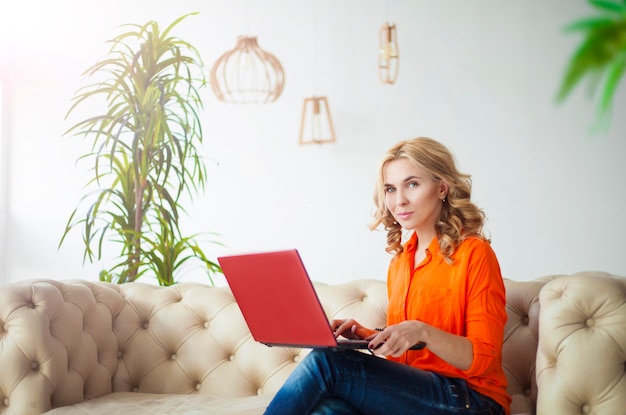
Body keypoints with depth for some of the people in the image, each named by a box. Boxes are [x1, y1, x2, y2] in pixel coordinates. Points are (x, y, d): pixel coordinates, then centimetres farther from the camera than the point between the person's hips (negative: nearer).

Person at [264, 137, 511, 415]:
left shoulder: (474, 254, -6)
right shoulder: (400, 259, 15)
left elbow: (483, 360, -10)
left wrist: (423, 332, -26)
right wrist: (364, 335, 0)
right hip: (409, 391, 5)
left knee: (326, 361, -24)